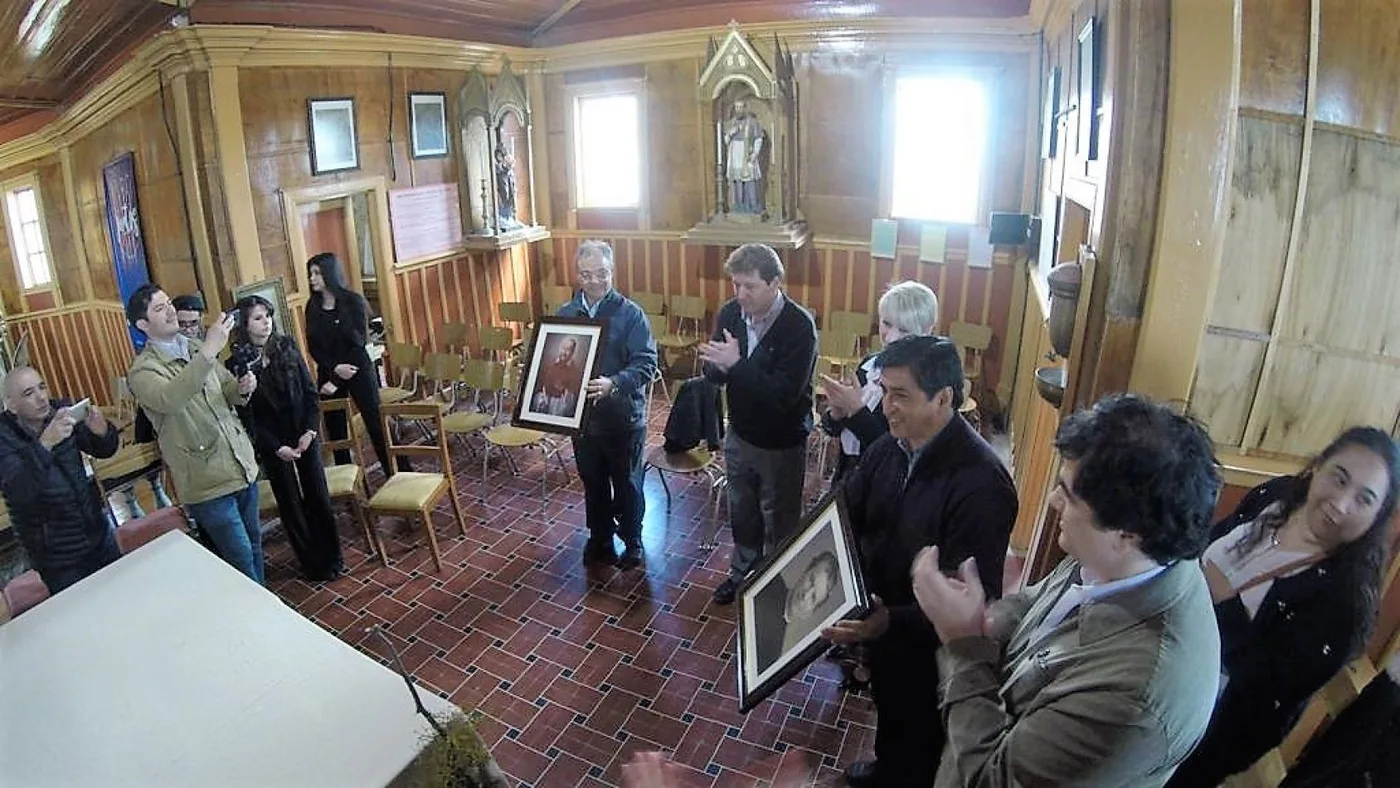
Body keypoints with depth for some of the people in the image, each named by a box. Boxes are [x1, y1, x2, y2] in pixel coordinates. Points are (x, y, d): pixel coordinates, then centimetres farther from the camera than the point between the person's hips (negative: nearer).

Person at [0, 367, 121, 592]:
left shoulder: (60, 410, -5)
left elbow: (104, 450, 2)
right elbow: (18, 493, -28)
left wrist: (101, 431, -22)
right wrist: (45, 444, -42)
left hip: (99, 534, 3)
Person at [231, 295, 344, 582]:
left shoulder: (287, 347, -3)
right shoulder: (237, 364, -10)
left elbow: (310, 392, 0)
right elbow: (247, 417, -9)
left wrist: (310, 430, -9)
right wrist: (276, 447, -14)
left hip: (305, 436, 2)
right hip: (272, 445, -2)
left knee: (318, 495, 7)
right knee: (291, 503, 9)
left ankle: (332, 555, 24)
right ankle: (313, 562, 24)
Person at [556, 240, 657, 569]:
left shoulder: (630, 313, -12)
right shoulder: (564, 314, 1)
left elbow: (646, 363, -18)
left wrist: (613, 384, -34)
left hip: (624, 417, -4)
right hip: (582, 415, 4)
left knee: (627, 484, 13)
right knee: (593, 483, 19)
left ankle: (632, 541, 34)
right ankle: (600, 537, 41)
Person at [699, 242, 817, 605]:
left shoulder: (800, 326, -25)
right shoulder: (729, 313, -8)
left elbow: (784, 394, -30)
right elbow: (714, 374, -3)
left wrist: (736, 364, -37)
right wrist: (717, 365, -26)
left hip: (782, 444, -5)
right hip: (740, 435, 5)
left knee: (779, 522, 14)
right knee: (742, 513, 24)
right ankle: (743, 572, 48)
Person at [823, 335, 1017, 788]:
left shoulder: (981, 484, -33)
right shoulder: (893, 445, -10)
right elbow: (845, 510, 1)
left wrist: (890, 622, -45)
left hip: (930, 647, -7)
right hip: (881, 620, 7)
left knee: (920, 736, 21)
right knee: (888, 709, 33)